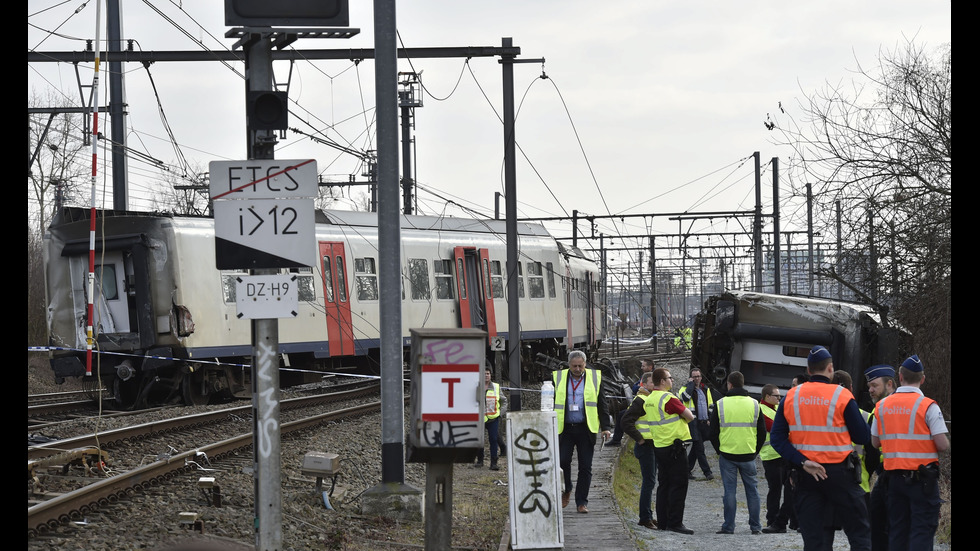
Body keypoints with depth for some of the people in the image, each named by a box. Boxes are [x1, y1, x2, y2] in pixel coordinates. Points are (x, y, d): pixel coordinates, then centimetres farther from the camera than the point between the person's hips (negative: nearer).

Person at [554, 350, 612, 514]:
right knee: (563, 461, -9)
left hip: (586, 429, 0)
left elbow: (601, 405, 7)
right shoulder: (558, 378, 7)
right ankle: (566, 491, 17)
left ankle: (581, 502, 9)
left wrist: (606, 427, -1)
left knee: (585, 467, 1)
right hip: (565, 428, 0)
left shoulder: (595, 378, 6)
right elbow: (552, 404, 10)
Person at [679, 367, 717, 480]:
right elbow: (685, 397, -25)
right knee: (699, 448, -8)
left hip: (704, 422, 6)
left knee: (696, 448, 11)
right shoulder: (687, 388, -2)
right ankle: (707, 472, -7)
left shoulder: (706, 389, 16)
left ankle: (687, 470, 21)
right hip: (693, 423, -6)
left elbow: (711, 405, 23)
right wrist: (691, 384, -14)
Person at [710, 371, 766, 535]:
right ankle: (755, 526, 11)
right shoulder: (754, 404, 2)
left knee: (729, 490, 3)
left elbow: (713, 433, 1)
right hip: (748, 455, 1)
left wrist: (719, 450, 15)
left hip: (727, 455, -1)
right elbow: (762, 433, 6)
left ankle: (728, 526, 4)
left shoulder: (721, 404, -3)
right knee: (752, 489, 9)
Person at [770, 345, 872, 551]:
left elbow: (777, 438, -3)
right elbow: (863, 437, -6)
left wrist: (803, 462, -9)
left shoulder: (790, 397, 3)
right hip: (839, 472, -3)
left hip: (806, 474, 3)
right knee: (859, 533, 6)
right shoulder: (842, 396, -7)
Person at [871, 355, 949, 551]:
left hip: (894, 476, 5)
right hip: (922, 477, -5)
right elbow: (943, 445, -14)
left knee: (897, 529, 11)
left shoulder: (882, 405, 4)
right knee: (923, 529, -3)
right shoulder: (928, 406, -11)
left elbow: (875, 442, 10)